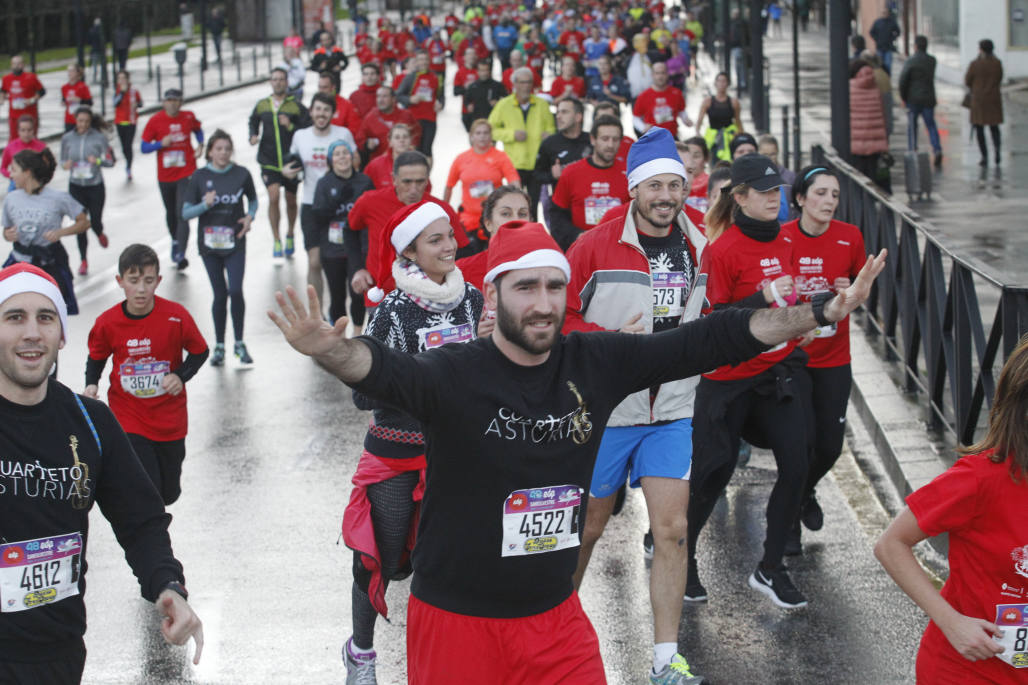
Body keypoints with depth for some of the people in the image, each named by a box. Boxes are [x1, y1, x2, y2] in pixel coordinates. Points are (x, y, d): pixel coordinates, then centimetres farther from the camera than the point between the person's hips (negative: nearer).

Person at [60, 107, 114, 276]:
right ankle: (83, 260, 16)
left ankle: (100, 234, 42)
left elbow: (110, 161, -4)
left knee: (95, 222, 3)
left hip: (95, 186, -1)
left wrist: (98, 161, -23)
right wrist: (66, 165, -14)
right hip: (76, 185, 1)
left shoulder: (99, 137, -7)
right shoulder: (67, 138, -1)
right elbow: (63, 160, 9)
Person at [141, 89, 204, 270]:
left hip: (186, 174, -2)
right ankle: (175, 241, 45)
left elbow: (197, 130, 22)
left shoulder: (188, 117, -1)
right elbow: (143, 147, -5)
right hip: (165, 175, 2)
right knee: (171, 213, 18)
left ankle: (180, 254, -16)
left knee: (182, 214, -14)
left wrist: (200, 145, 4)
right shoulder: (155, 121, -6)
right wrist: (161, 143, -21)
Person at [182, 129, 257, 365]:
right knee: (219, 295, 5)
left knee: (235, 291, -12)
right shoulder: (200, 177, -2)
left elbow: (253, 200, 14)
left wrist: (250, 216, -5)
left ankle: (239, 343, 5)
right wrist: (205, 205, -20)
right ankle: (219, 346, 19)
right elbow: (186, 212, -2)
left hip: (235, 243, -1)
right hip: (209, 243, 1)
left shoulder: (241, 174, -2)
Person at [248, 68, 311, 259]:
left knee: (291, 200, 12)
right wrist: (253, 136, 4)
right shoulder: (261, 105, 4)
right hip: (269, 162, 1)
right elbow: (253, 122, 23)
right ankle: (276, 240, -5)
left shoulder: (296, 106, -5)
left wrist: (291, 126, -23)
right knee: (273, 197, -15)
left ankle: (290, 236, 36)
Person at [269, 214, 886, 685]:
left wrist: (823, 313, -6)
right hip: (456, 621, -3)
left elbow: (709, 340, -3)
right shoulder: (456, 375, -17)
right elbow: (383, 370, -36)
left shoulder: (596, 364, -4)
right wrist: (328, 350, -59)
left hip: (555, 615, 4)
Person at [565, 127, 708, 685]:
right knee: (589, 526, 11)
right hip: (605, 408, -3)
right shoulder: (596, 247, -10)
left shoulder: (698, 248, 4)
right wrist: (609, 342, -20)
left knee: (672, 530, -4)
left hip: (672, 412, 3)